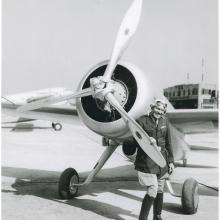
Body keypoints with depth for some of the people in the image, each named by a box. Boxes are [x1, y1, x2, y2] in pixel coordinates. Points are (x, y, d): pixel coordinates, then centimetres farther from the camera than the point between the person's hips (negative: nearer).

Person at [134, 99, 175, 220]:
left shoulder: (164, 121, 7)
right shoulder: (142, 121, -7)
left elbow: (168, 142, 11)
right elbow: (136, 142, -8)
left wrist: (170, 161, 11)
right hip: (147, 161, -5)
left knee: (160, 190, 16)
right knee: (152, 191, -11)